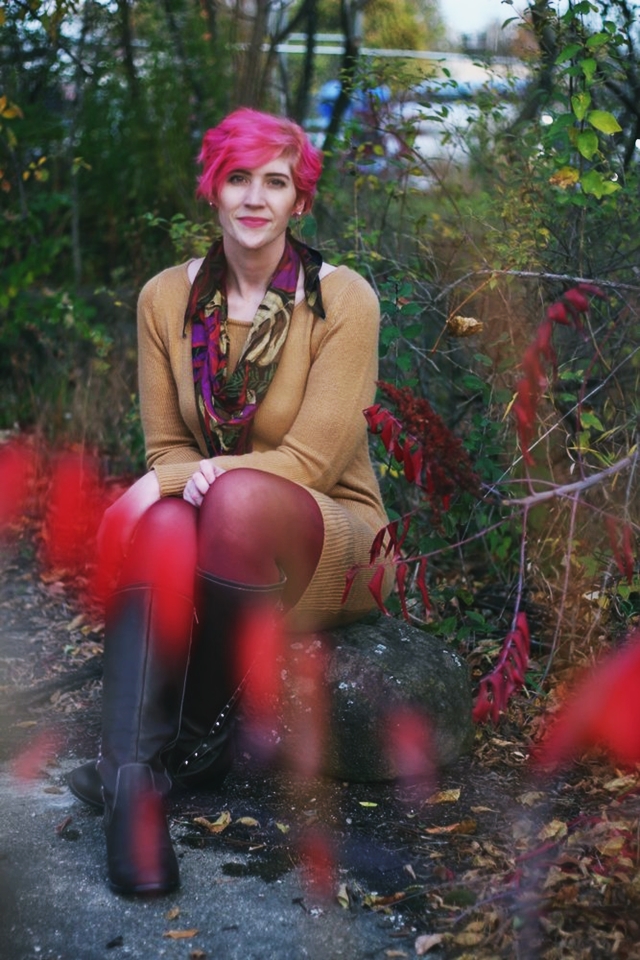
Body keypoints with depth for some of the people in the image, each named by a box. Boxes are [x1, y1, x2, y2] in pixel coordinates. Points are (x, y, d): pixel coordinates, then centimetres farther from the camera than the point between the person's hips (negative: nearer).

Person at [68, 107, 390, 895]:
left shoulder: (343, 300, -10)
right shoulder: (167, 298, 2)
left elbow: (310, 462, -15)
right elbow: (166, 448, 4)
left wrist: (206, 476, -20)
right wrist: (177, 481, -18)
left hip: (327, 541, -2)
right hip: (207, 521, 3)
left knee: (240, 499, -37)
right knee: (167, 528, -34)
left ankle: (200, 735, -19)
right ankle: (133, 775, -40)